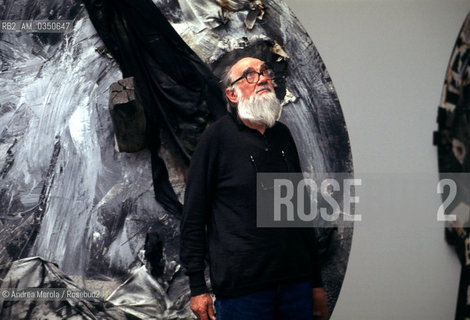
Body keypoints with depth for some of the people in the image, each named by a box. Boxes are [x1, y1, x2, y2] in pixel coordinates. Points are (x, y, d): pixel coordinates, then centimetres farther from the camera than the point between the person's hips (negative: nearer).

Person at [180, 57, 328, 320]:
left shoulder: (283, 135, 13)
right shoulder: (218, 137, -4)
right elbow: (194, 215, -5)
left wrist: (316, 282, 17)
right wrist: (197, 288, -8)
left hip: (296, 283, 5)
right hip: (242, 287, -5)